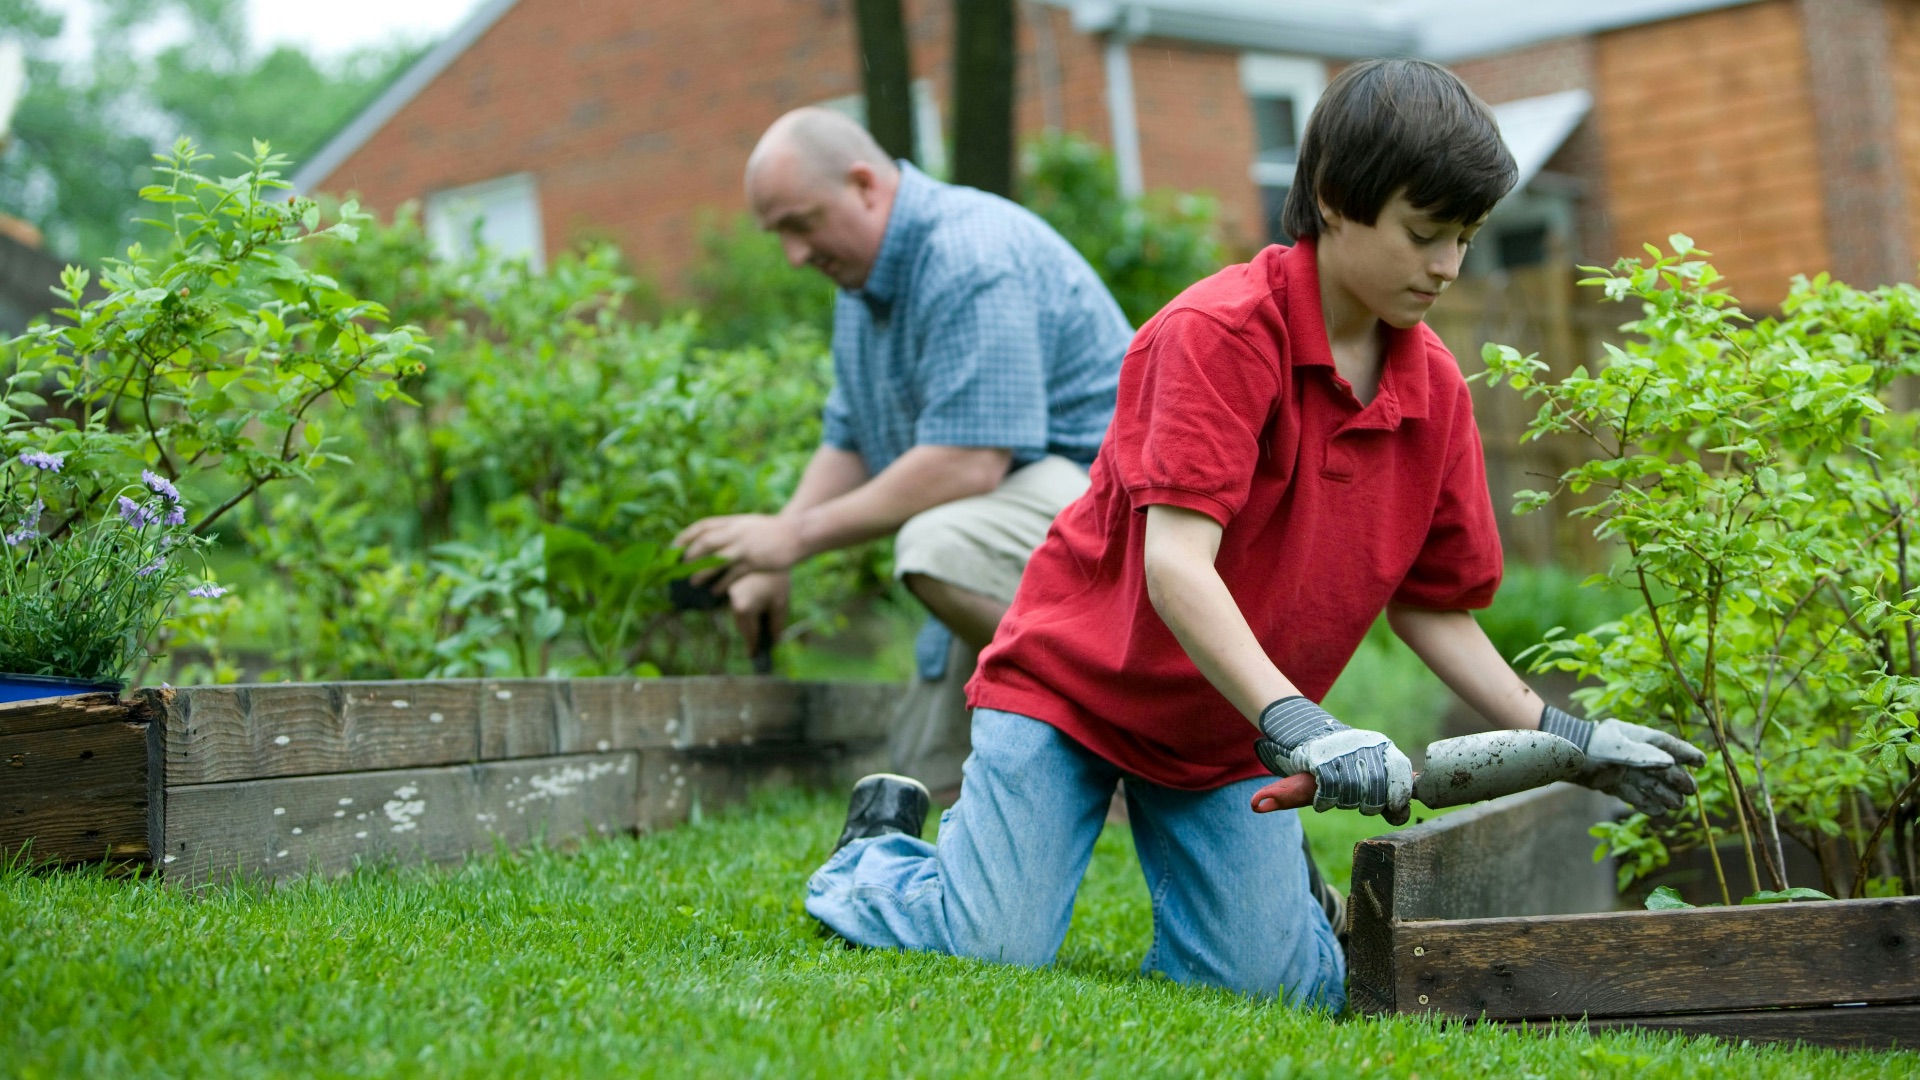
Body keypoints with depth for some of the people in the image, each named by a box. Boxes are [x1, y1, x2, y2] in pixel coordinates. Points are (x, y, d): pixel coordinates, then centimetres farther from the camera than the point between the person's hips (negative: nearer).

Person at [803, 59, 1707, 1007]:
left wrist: (1561, 737, -6)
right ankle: (878, 851, 17)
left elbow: (1432, 607, 5)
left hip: (1231, 736, 5)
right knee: (998, 951, -14)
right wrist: (1295, 724, -41)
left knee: (1273, 984, -9)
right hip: (1072, 680, -5)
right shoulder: (1219, 331, -22)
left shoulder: (1435, 387, -2)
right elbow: (1174, 560, -31)